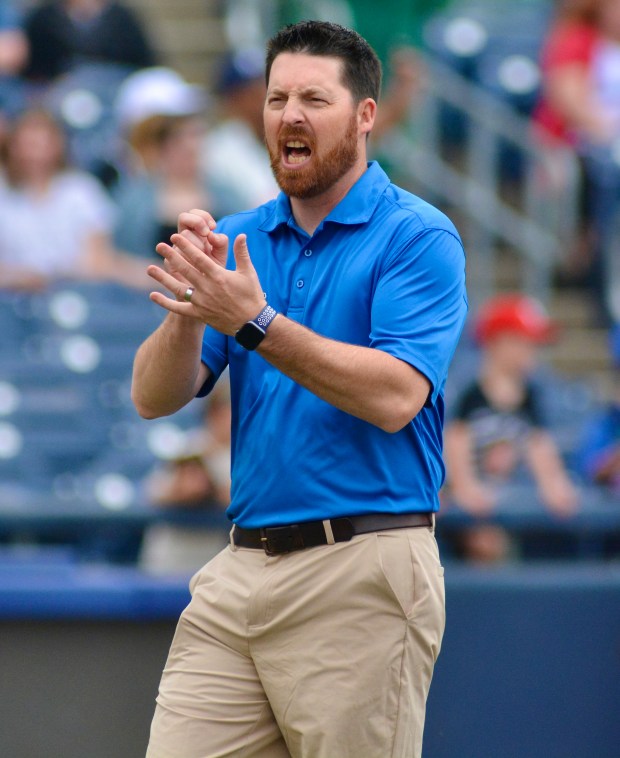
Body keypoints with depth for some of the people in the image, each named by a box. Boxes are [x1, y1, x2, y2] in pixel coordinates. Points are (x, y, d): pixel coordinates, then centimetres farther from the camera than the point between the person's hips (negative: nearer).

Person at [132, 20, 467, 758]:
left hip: (361, 572, -5)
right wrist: (189, 310, -14)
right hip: (241, 565, 5)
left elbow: (395, 397, -18)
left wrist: (255, 322, -23)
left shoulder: (419, 238, -4)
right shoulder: (235, 239, 13)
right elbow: (154, 396, 6)